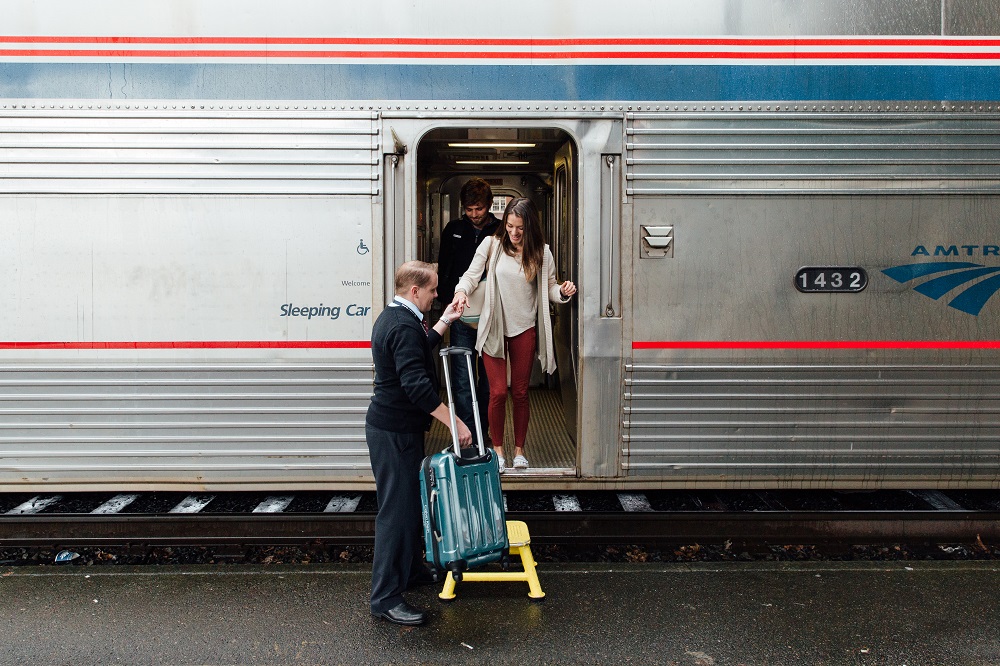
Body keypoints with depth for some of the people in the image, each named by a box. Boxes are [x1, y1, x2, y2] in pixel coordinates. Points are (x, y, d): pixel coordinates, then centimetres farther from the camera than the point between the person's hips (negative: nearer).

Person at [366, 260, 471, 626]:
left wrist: (443, 322, 23)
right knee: (397, 509, -5)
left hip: (393, 427, 11)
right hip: (394, 431, -11)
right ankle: (385, 597, 2)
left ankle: (410, 569, 35)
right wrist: (455, 422, -26)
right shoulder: (404, 326, -22)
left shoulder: (393, 317, 12)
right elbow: (417, 385, -30)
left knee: (409, 500, 20)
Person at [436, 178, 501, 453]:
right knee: (462, 379, -2)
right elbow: (442, 269, 14)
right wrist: (447, 301, 3)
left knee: (489, 378, 9)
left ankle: (483, 431, 23)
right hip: (460, 317, 1)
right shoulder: (453, 230, 7)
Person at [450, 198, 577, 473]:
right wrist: (462, 290, -20)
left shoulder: (541, 252, 1)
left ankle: (519, 450, 24)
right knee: (498, 392, -2)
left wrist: (564, 291, -16)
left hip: (524, 329, 1)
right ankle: (498, 449, 18)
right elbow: (472, 275, 0)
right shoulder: (491, 245, -3)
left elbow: (549, 288, 5)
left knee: (520, 392, 9)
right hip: (494, 327, -1)